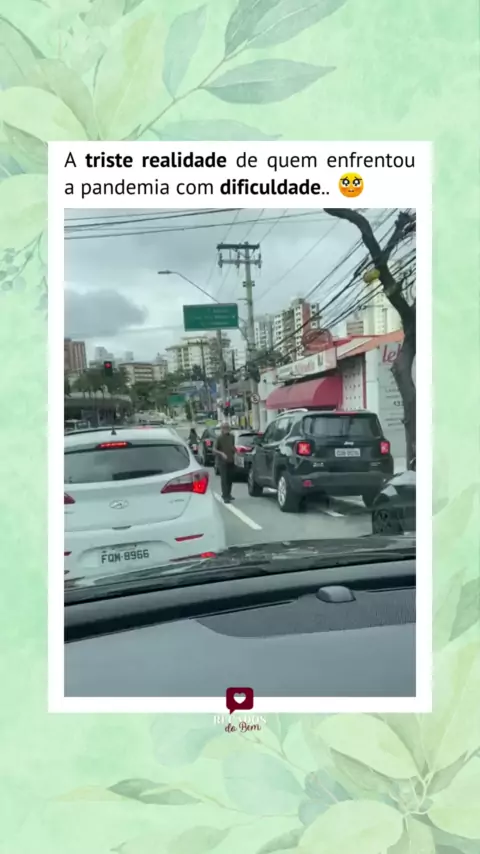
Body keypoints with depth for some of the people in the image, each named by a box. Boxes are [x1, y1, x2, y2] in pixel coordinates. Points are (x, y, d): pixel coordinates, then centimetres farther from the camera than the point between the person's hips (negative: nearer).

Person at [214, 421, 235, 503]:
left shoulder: (231, 437, 7)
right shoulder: (220, 438, -9)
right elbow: (214, 450, -12)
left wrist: (234, 450, 3)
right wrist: (221, 453, -26)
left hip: (231, 461, 6)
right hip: (223, 462, -5)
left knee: (230, 479, 12)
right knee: (224, 479, -9)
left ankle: (228, 494, 27)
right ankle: (225, 497, -9)